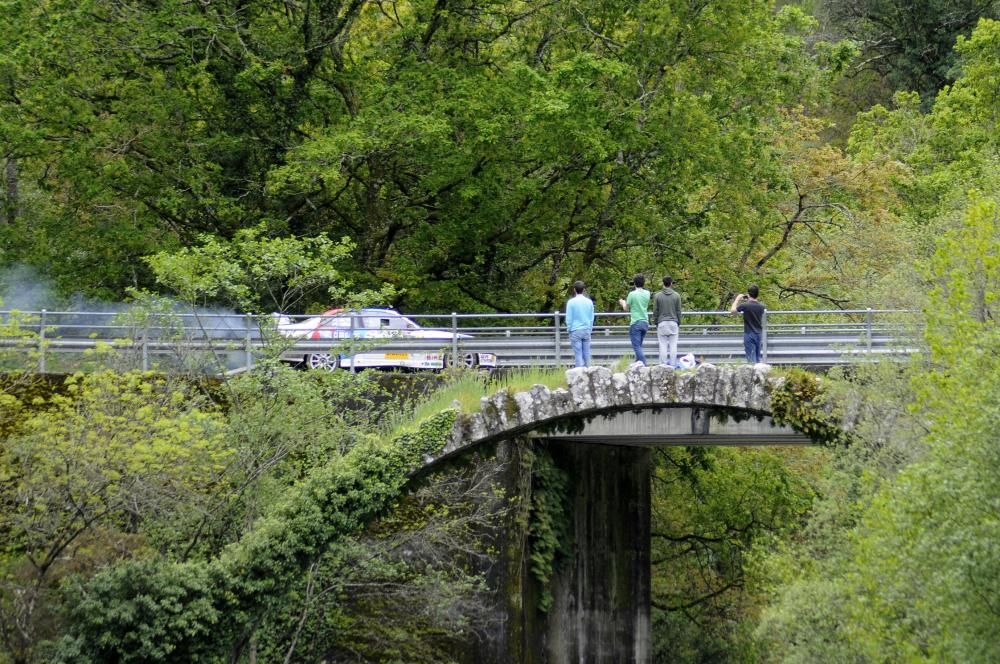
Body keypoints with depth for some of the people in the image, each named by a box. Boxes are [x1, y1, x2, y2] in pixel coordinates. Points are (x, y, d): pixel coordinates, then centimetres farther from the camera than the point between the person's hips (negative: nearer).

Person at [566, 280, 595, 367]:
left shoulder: (571, 302, -7)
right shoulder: (589, 302, 5)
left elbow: (569, 318, -4)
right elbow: (592, 318, 11)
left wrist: (569, 330, 6)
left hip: (575, 331, -3)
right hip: (586, 331, 4)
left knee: (578, 354, -4)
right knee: (586, 353, 8)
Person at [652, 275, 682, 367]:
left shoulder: (657, 296, -1)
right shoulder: (676, 295, -1)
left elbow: (655, 311, 1)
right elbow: (678, 311, 2)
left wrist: (656, 324, 10)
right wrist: (678, 325, 10)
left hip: (662, 323, 0)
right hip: (673, 323, 0)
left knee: (663, 346, 1)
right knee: (673, 346, 2)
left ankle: (663, 365, -1)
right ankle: (673, 365, -1)